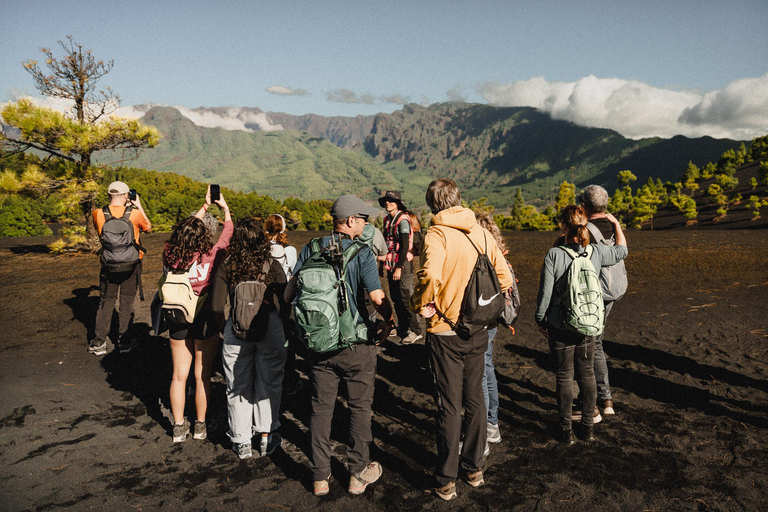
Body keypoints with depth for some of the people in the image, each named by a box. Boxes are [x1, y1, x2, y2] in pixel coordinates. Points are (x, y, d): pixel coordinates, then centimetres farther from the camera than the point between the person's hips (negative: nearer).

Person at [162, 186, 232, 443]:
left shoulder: (170, 256, -10)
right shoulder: (209, 258, -20)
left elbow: (187, 228, 7)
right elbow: (228, 233, -4)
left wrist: (205, 206, 17)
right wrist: (225, 207, 11)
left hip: (177, 322, 4)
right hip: (204, 321, -3)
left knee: (179, 375, 13)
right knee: (202, 375, 10)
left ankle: (178, 426, 24)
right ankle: (201, 425, 24)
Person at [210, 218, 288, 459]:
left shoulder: (227, 267, -2)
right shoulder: (272, 265, -6)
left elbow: (216, 307, -5)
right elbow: (284, 304, -8)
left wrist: (225, 328, 12)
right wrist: (282, 328, 7)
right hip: (270, 330, -1)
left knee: (238, 387, 14)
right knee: (268, 384, 15)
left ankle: (241, 442, 22)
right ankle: (266, 435, 24)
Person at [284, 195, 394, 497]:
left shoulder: (311, 249, 0)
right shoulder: (362, 253, -12)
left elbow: (289, 293, 2)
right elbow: (378, 297, -19)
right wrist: (389, 322, 0)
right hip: (355, 343, -3)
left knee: (321, 408, 14)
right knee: (359, 407, 13)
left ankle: (320, 477, 23)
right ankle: (359, 474, 24)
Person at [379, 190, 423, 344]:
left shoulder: (403, 220, -13)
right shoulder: (387, 219, 12)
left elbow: (405, 246, -18)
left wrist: (399, 267, -21)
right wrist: (383, 263, 19)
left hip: (403, 264, -9)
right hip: (391, 264, 9)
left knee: (405, 297, -7)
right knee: (395, 297, 14)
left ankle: (415, 331, 0)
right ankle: (402, 328, 27)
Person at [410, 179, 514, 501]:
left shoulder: (437, 234, -14)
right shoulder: (481, 233, 3)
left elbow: (431, 274, -32)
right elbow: (504, 277, 5)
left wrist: (420, 305, -15)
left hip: (445, 332, -5)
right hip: (478, 330, 5)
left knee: (449, 406, 5)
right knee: (475, 400, 18)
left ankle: (446, 481, 18)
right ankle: (474, 469, 32)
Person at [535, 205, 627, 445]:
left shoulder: (554, 255, -16)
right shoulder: (597, 252, -5)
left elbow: (545, 293, -12)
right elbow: (622, 250, 18)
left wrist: (540, 319, 3)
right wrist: (616, 222, 30)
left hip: (560, 328, -3)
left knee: (564, 377, 9)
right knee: (587, 375, 17)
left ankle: (566, 429, 18)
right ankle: (588, 426, 28)